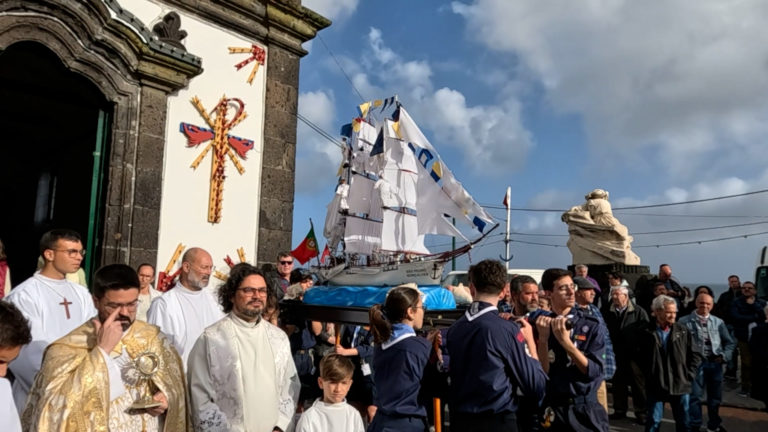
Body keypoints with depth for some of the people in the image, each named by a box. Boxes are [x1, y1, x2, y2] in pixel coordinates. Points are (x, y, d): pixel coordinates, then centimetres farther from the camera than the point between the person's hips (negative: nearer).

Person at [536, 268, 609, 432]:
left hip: (585, 409, 0)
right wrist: (543, 338, -21)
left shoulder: (592, 326, -4)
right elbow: (542, 373, -9)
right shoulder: (542, 326, -2)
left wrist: (566, 341, -24)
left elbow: (595, 372, -14)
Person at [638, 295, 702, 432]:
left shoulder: (683, 331, 1)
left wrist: (689, 375, 0)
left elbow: (695, 354, 5)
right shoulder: (647, 333, -5)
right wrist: (649, 374, -1)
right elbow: (639, 356, 2)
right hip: (655, 386, -2)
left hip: (680, 385, 2)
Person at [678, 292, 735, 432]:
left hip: (715, 363, 4)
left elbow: (730, 342, 14)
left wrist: (724, 356, 0)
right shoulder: (685, 321, -6)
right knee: (694, 396, -1)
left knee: (715, 396, 16)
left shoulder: (718, 322, 8)